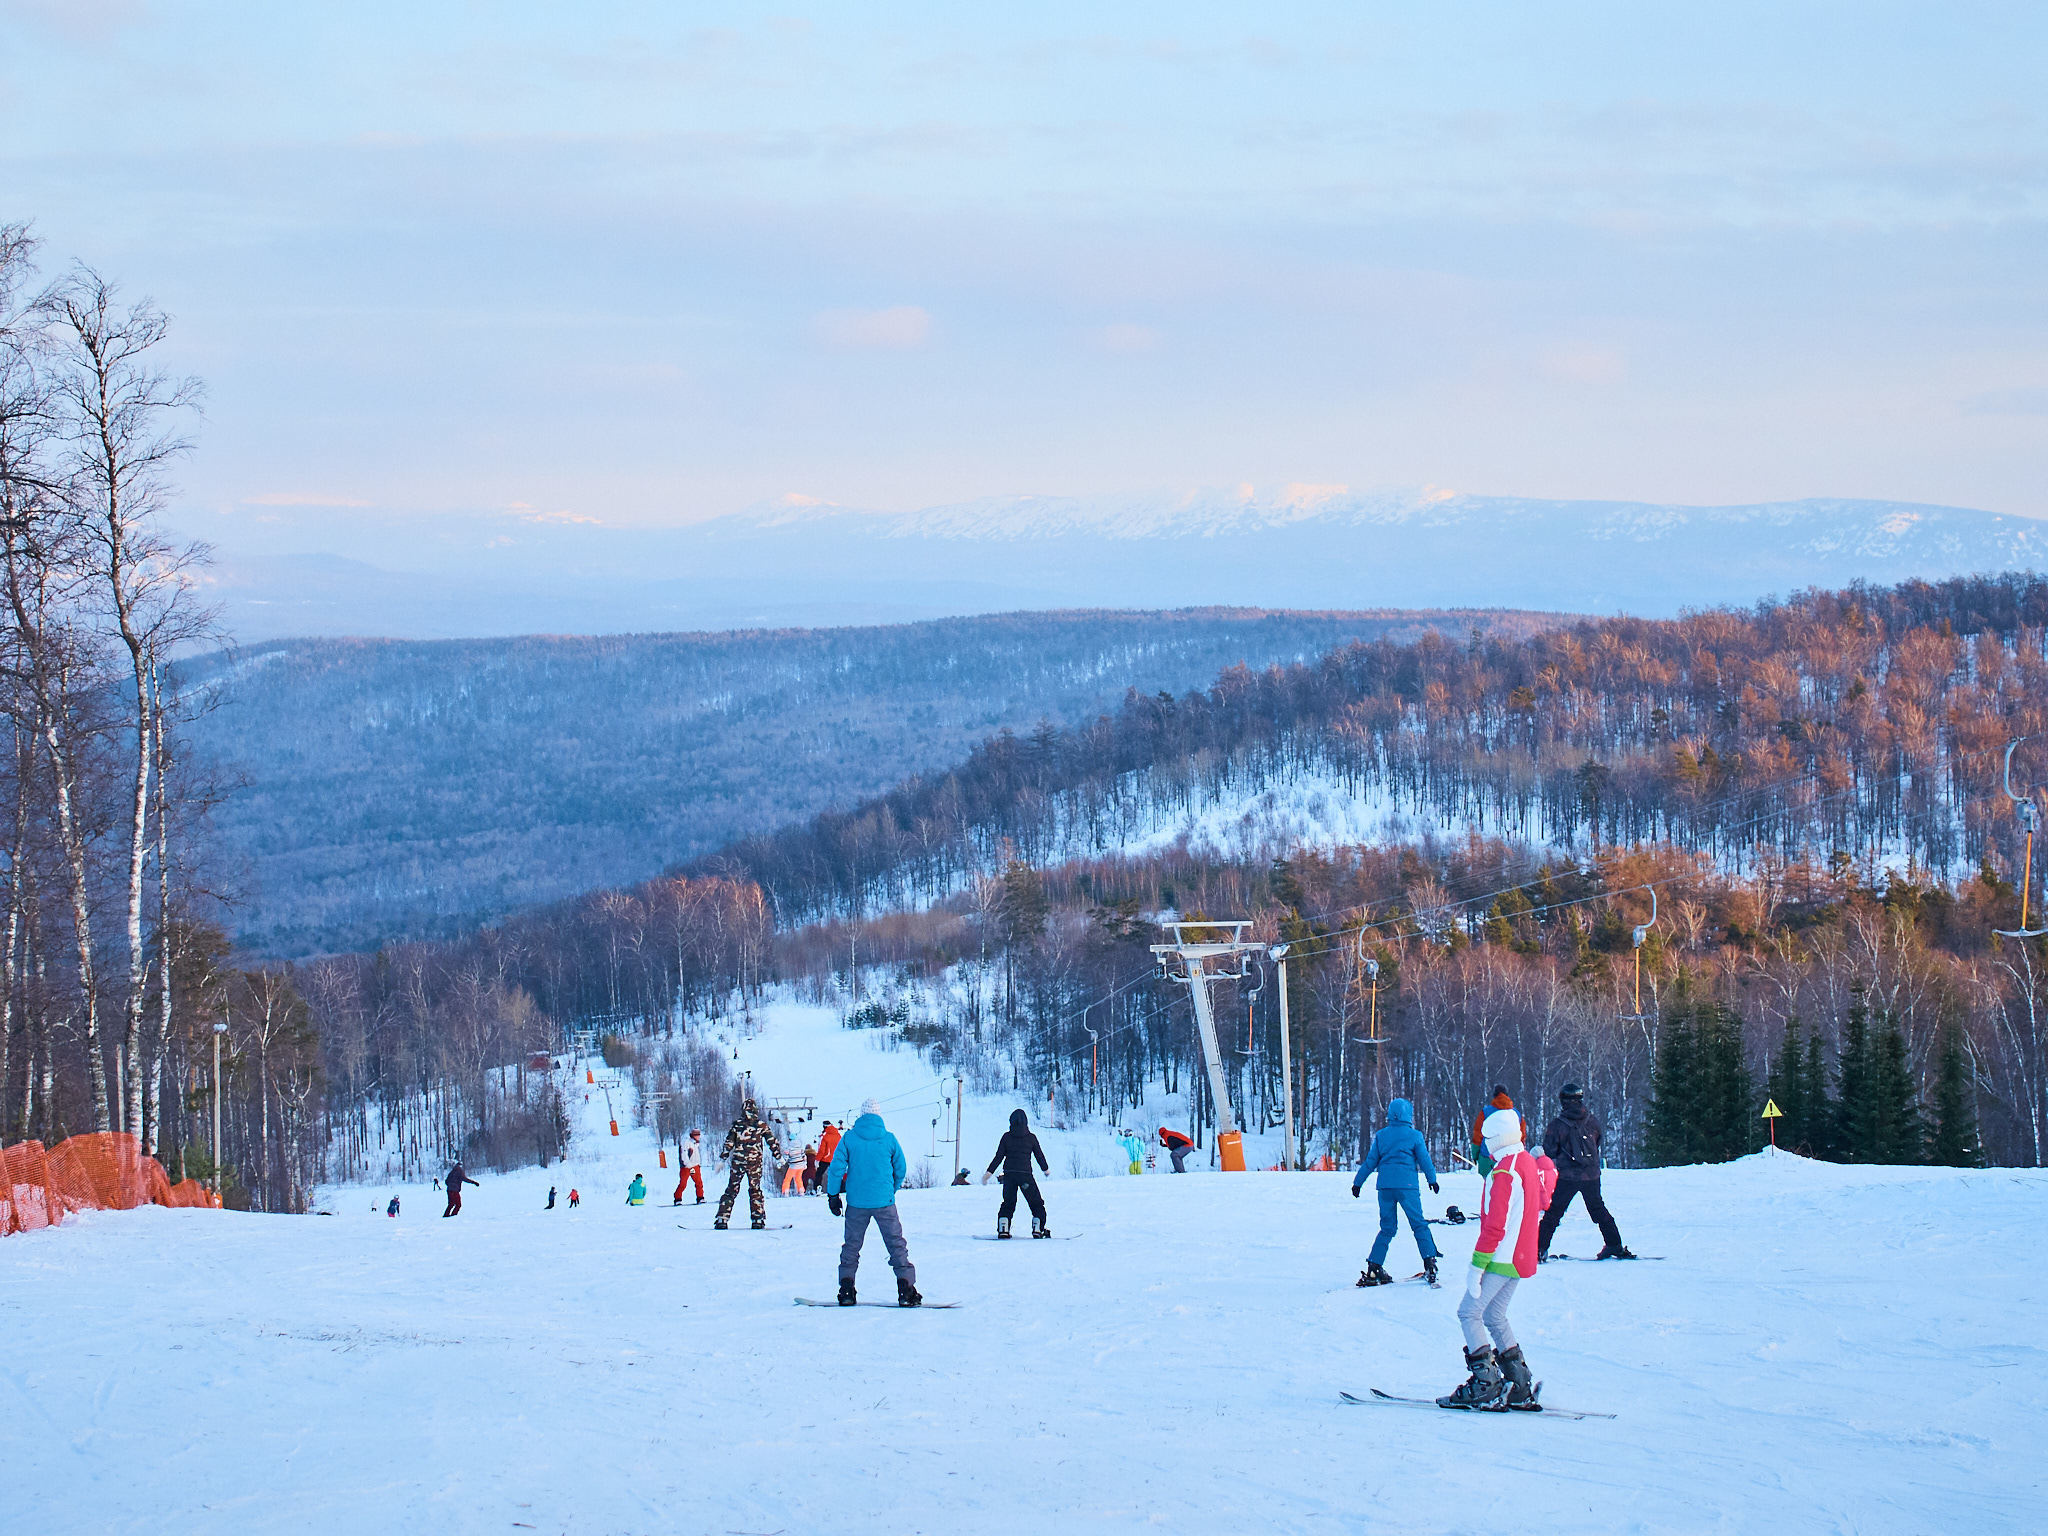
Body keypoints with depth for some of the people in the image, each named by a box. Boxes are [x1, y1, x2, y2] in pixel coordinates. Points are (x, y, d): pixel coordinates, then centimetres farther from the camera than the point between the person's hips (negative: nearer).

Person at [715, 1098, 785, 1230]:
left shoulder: (737, 1124, 2)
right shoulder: (761, 1125, 1)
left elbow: (729, 1143, 1)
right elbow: (772, 1142, 3)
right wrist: (779, 1157, 11)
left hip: (738, 1161, 0)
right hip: (755, 1163, 0)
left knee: (731, 1190, 6)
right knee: (755, 1190, 9)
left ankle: (722, 1219, 0)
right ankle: (758, 1220, 2)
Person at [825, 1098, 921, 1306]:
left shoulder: (849, 1138, -2)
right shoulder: (889, 1139, -1)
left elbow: (836, 1168, -3)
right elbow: (901, 1170, 6)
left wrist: (833, 1195, 6)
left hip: (856, 1203, 1)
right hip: (885, 1202, -1)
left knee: (852, 1245, 12)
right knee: (896, 1244, 4)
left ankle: (846, 1290, 8)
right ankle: (906, 1288, -3)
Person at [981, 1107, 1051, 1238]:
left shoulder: (1006, 1137, 0)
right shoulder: (1031, 1138, -2)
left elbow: (998, 1157, -2)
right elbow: (1040, 1155, 7)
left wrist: (989, 1172, 4)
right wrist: (1046, 1168, 25)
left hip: (1009, 1174, 2)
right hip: (1025, 1174, -2)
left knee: (1008, 1203, 15)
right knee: (1036, 1203, 10)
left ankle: (1003, 1228, 4)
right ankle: (1038, 1228, 0)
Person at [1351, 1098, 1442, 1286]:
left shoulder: (1381, 1135, 8)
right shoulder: (1414, 1135, -1)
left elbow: (1370, 1161, 11)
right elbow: (1424, 1160, 4)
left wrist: (1358, 1183, 19)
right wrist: (1432, 1179, 19)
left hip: (1385, 1186, 3)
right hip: (1407, 1184, -3)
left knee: (1387, 1227, 10)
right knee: (1419, 1225, 3)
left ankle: (1373, 1268, 4)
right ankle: (1429, 1263, -4)